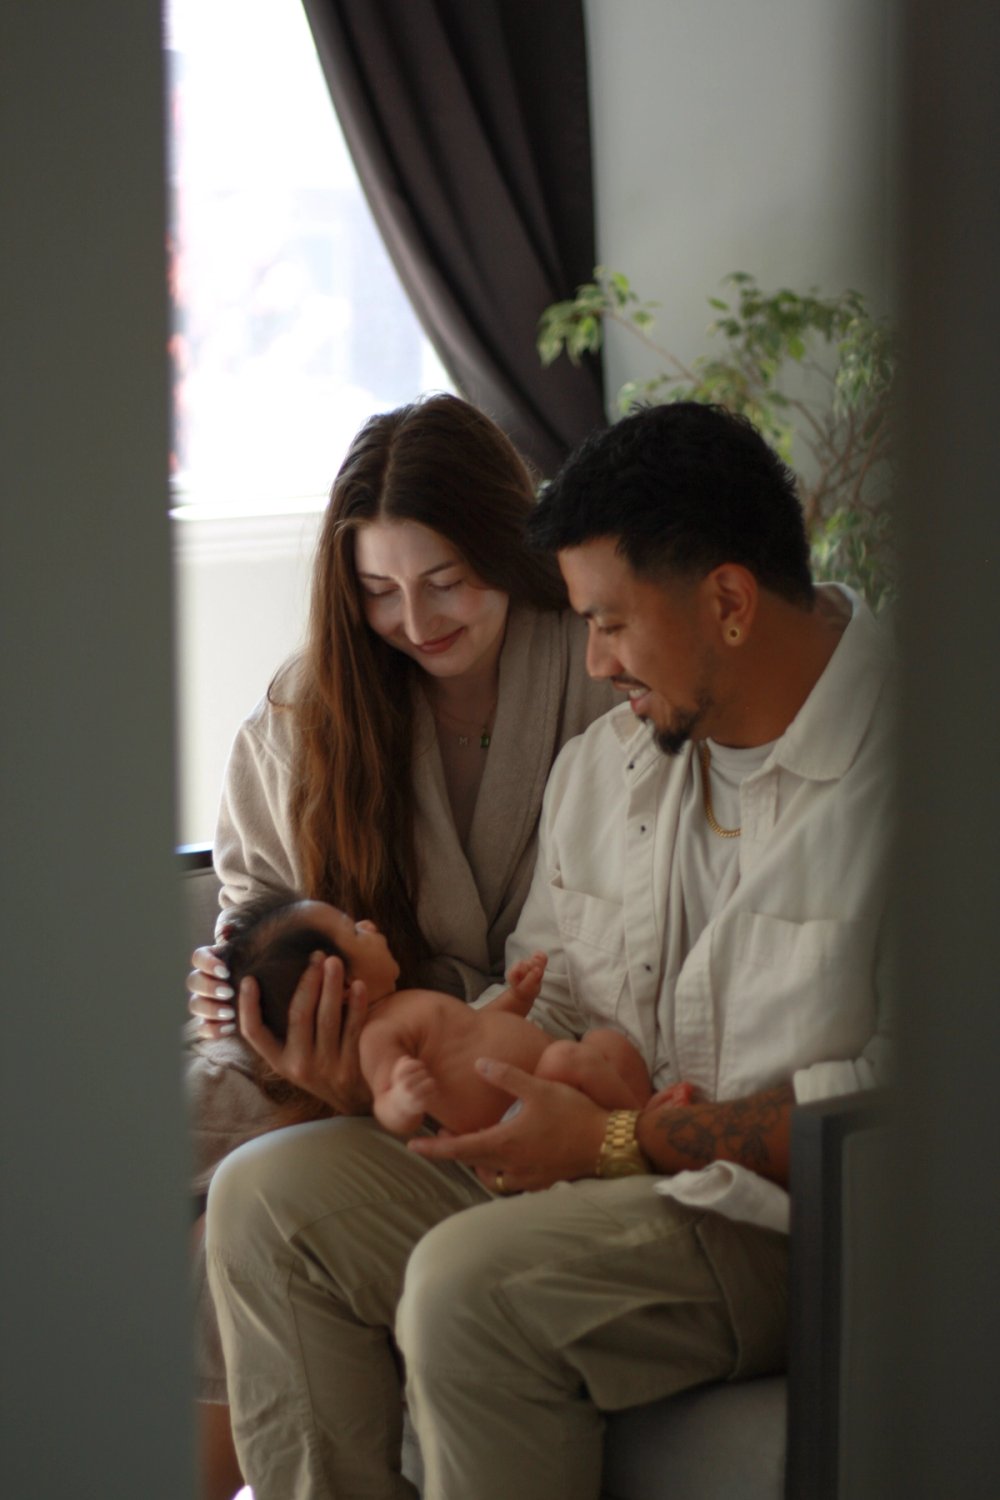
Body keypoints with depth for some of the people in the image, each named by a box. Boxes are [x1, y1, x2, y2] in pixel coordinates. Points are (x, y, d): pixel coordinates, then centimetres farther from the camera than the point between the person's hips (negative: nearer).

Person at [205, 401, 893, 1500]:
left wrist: (621, 1142, -19)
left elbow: (897, 1102, -20)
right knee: (267, 1196, -5)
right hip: (599, 1160, 8)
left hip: (800, 1213, -8)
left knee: (473, 1281, -30)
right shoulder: (605, 761, 11)